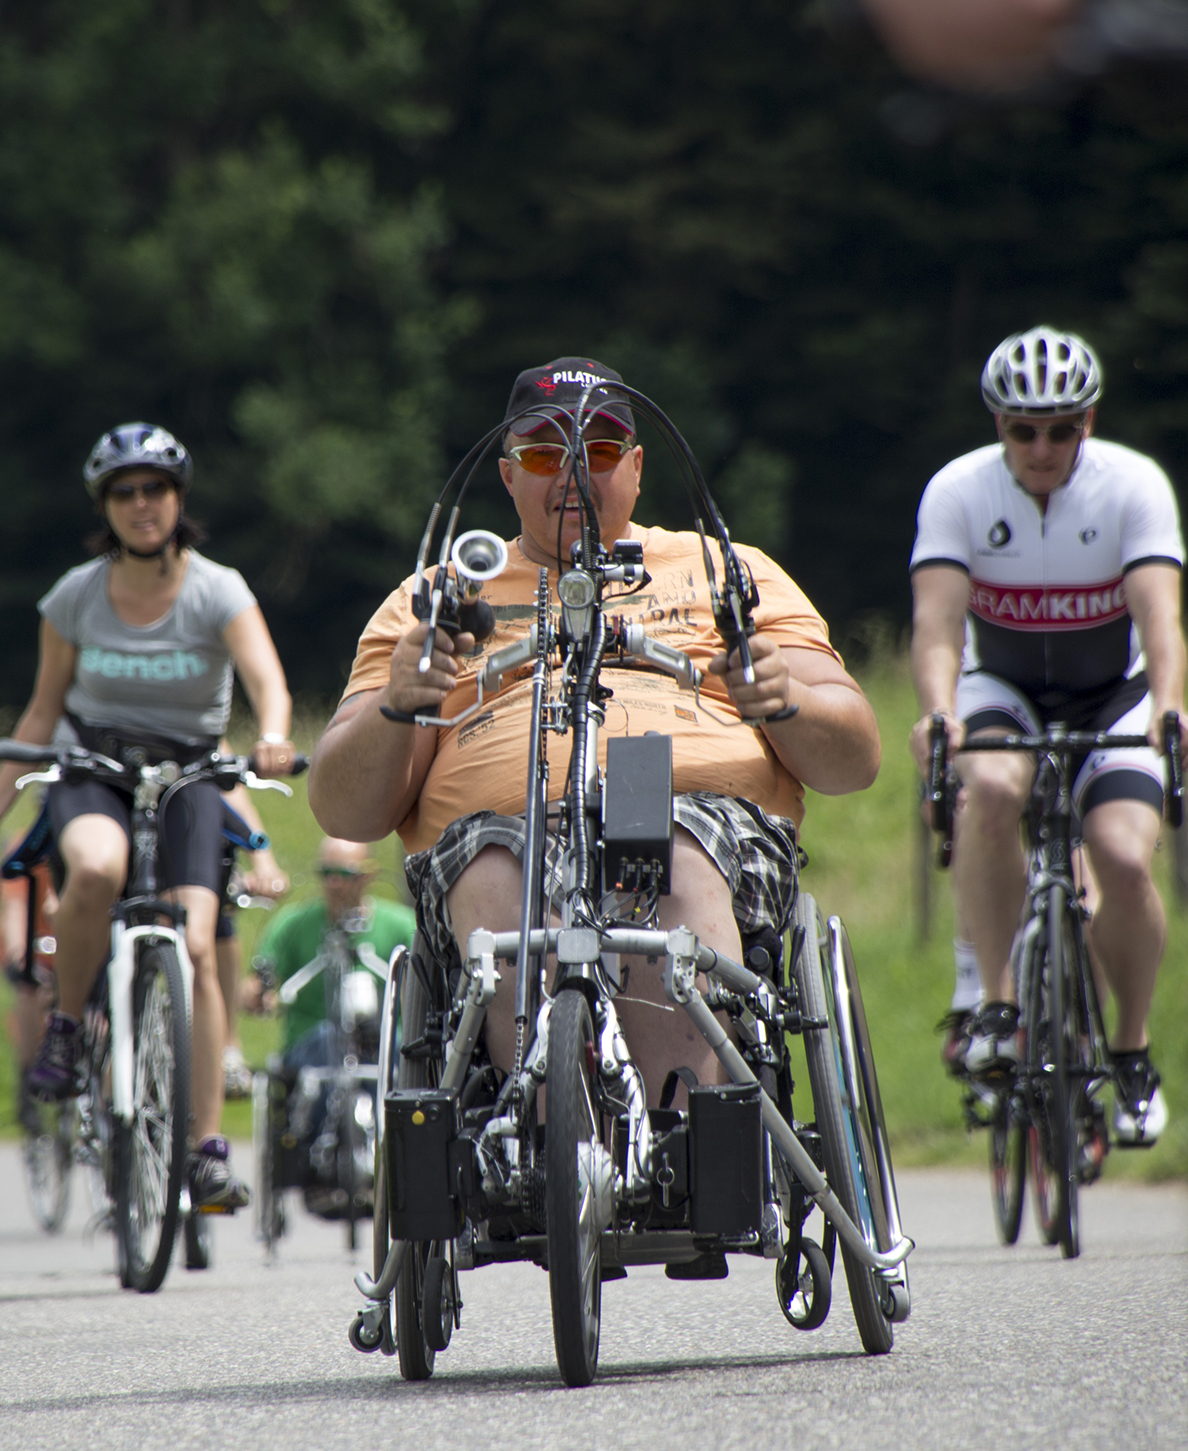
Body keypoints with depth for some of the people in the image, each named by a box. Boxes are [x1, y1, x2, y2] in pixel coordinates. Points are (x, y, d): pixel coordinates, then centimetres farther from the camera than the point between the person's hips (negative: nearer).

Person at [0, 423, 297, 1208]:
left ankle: (210, 1148, -13)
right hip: (92, 765, 0)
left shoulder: (217, 590, -8)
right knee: (97, 868, -36)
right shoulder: (77, 595, -2)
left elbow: (268, 680, -21)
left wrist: (274, 739, -43)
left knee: (194, 947, -18)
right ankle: (65, 1028, -11)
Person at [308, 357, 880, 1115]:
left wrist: (788, 703, -8)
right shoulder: (435, 600, 27)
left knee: (675, 861, -37)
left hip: (715, 829, 0)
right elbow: (343, 810, 15)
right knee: (495, 867, -36)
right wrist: (395, 710, -7)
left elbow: (855, 759, 16)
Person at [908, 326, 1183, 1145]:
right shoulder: (958, 491, -17)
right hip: (1002, 689, 0)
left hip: (1113, 696, 0)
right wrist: (937, 711, -48)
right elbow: (938, 619, -28)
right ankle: (997, 1001, -22)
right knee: (991, 789, -35)